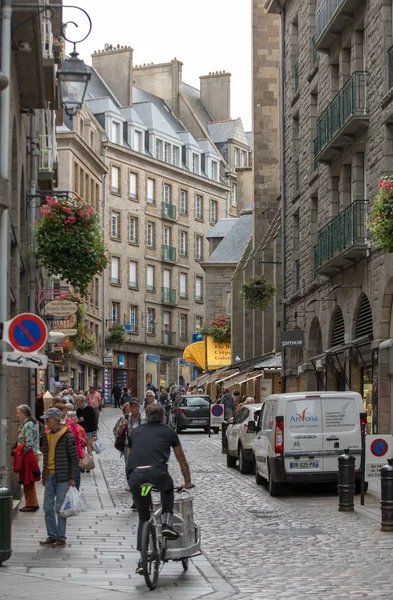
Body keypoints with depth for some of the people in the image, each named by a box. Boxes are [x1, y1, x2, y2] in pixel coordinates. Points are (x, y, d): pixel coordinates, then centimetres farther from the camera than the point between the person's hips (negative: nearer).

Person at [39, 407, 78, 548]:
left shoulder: (67, 436, -9)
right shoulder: (47, 435, 10)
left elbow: (74, 458, -9)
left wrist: (72, 478, -12)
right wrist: (44, 475, 17)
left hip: (62, 477, -6)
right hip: (49, 476, 6)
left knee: (60, 508, -3)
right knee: (48, 507, 6)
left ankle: (61, 538, 5)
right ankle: (52, 535, 15)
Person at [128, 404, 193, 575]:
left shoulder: (135, 432, 28)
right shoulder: (168, 432, 22)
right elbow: (182, 461, 30)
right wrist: (187, 482, 43)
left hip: (135, 476, 2)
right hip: (157, 473, -2)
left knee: (143, 517, 19)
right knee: (168, 489, 35)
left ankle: (142, 559, 10)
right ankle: (167, 524, 16)